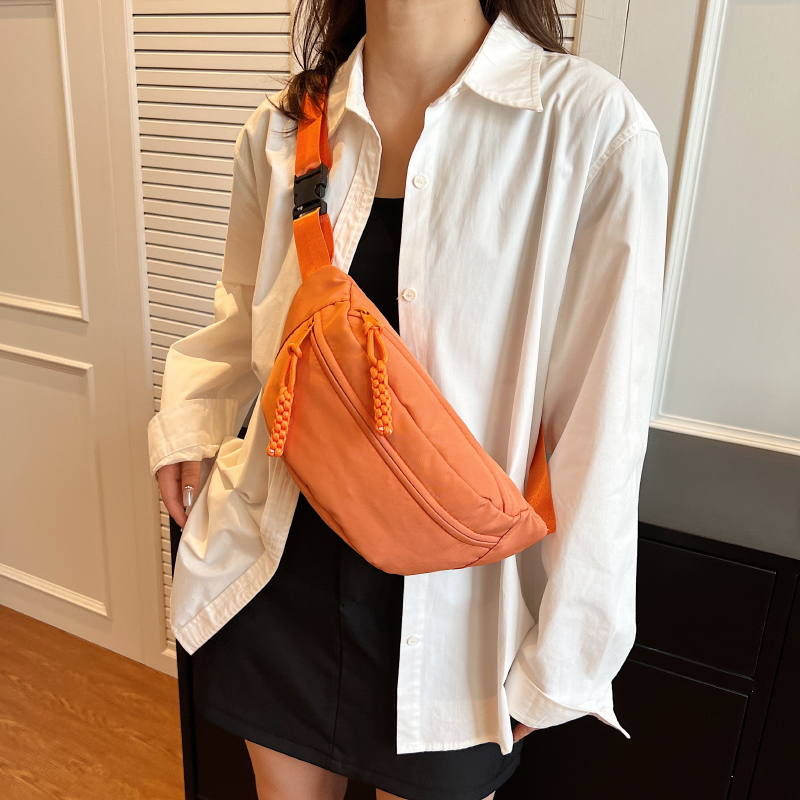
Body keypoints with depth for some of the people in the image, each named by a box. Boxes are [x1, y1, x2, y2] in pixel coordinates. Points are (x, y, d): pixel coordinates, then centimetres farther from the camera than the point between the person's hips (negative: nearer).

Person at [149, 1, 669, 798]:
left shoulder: (593, 129, -16)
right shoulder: (280, 132, -2)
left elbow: (603, 427, -14)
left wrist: (559, 662, -9)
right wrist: (189, 425, 0)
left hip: (451, 595, -3)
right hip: (284, 563, 4)